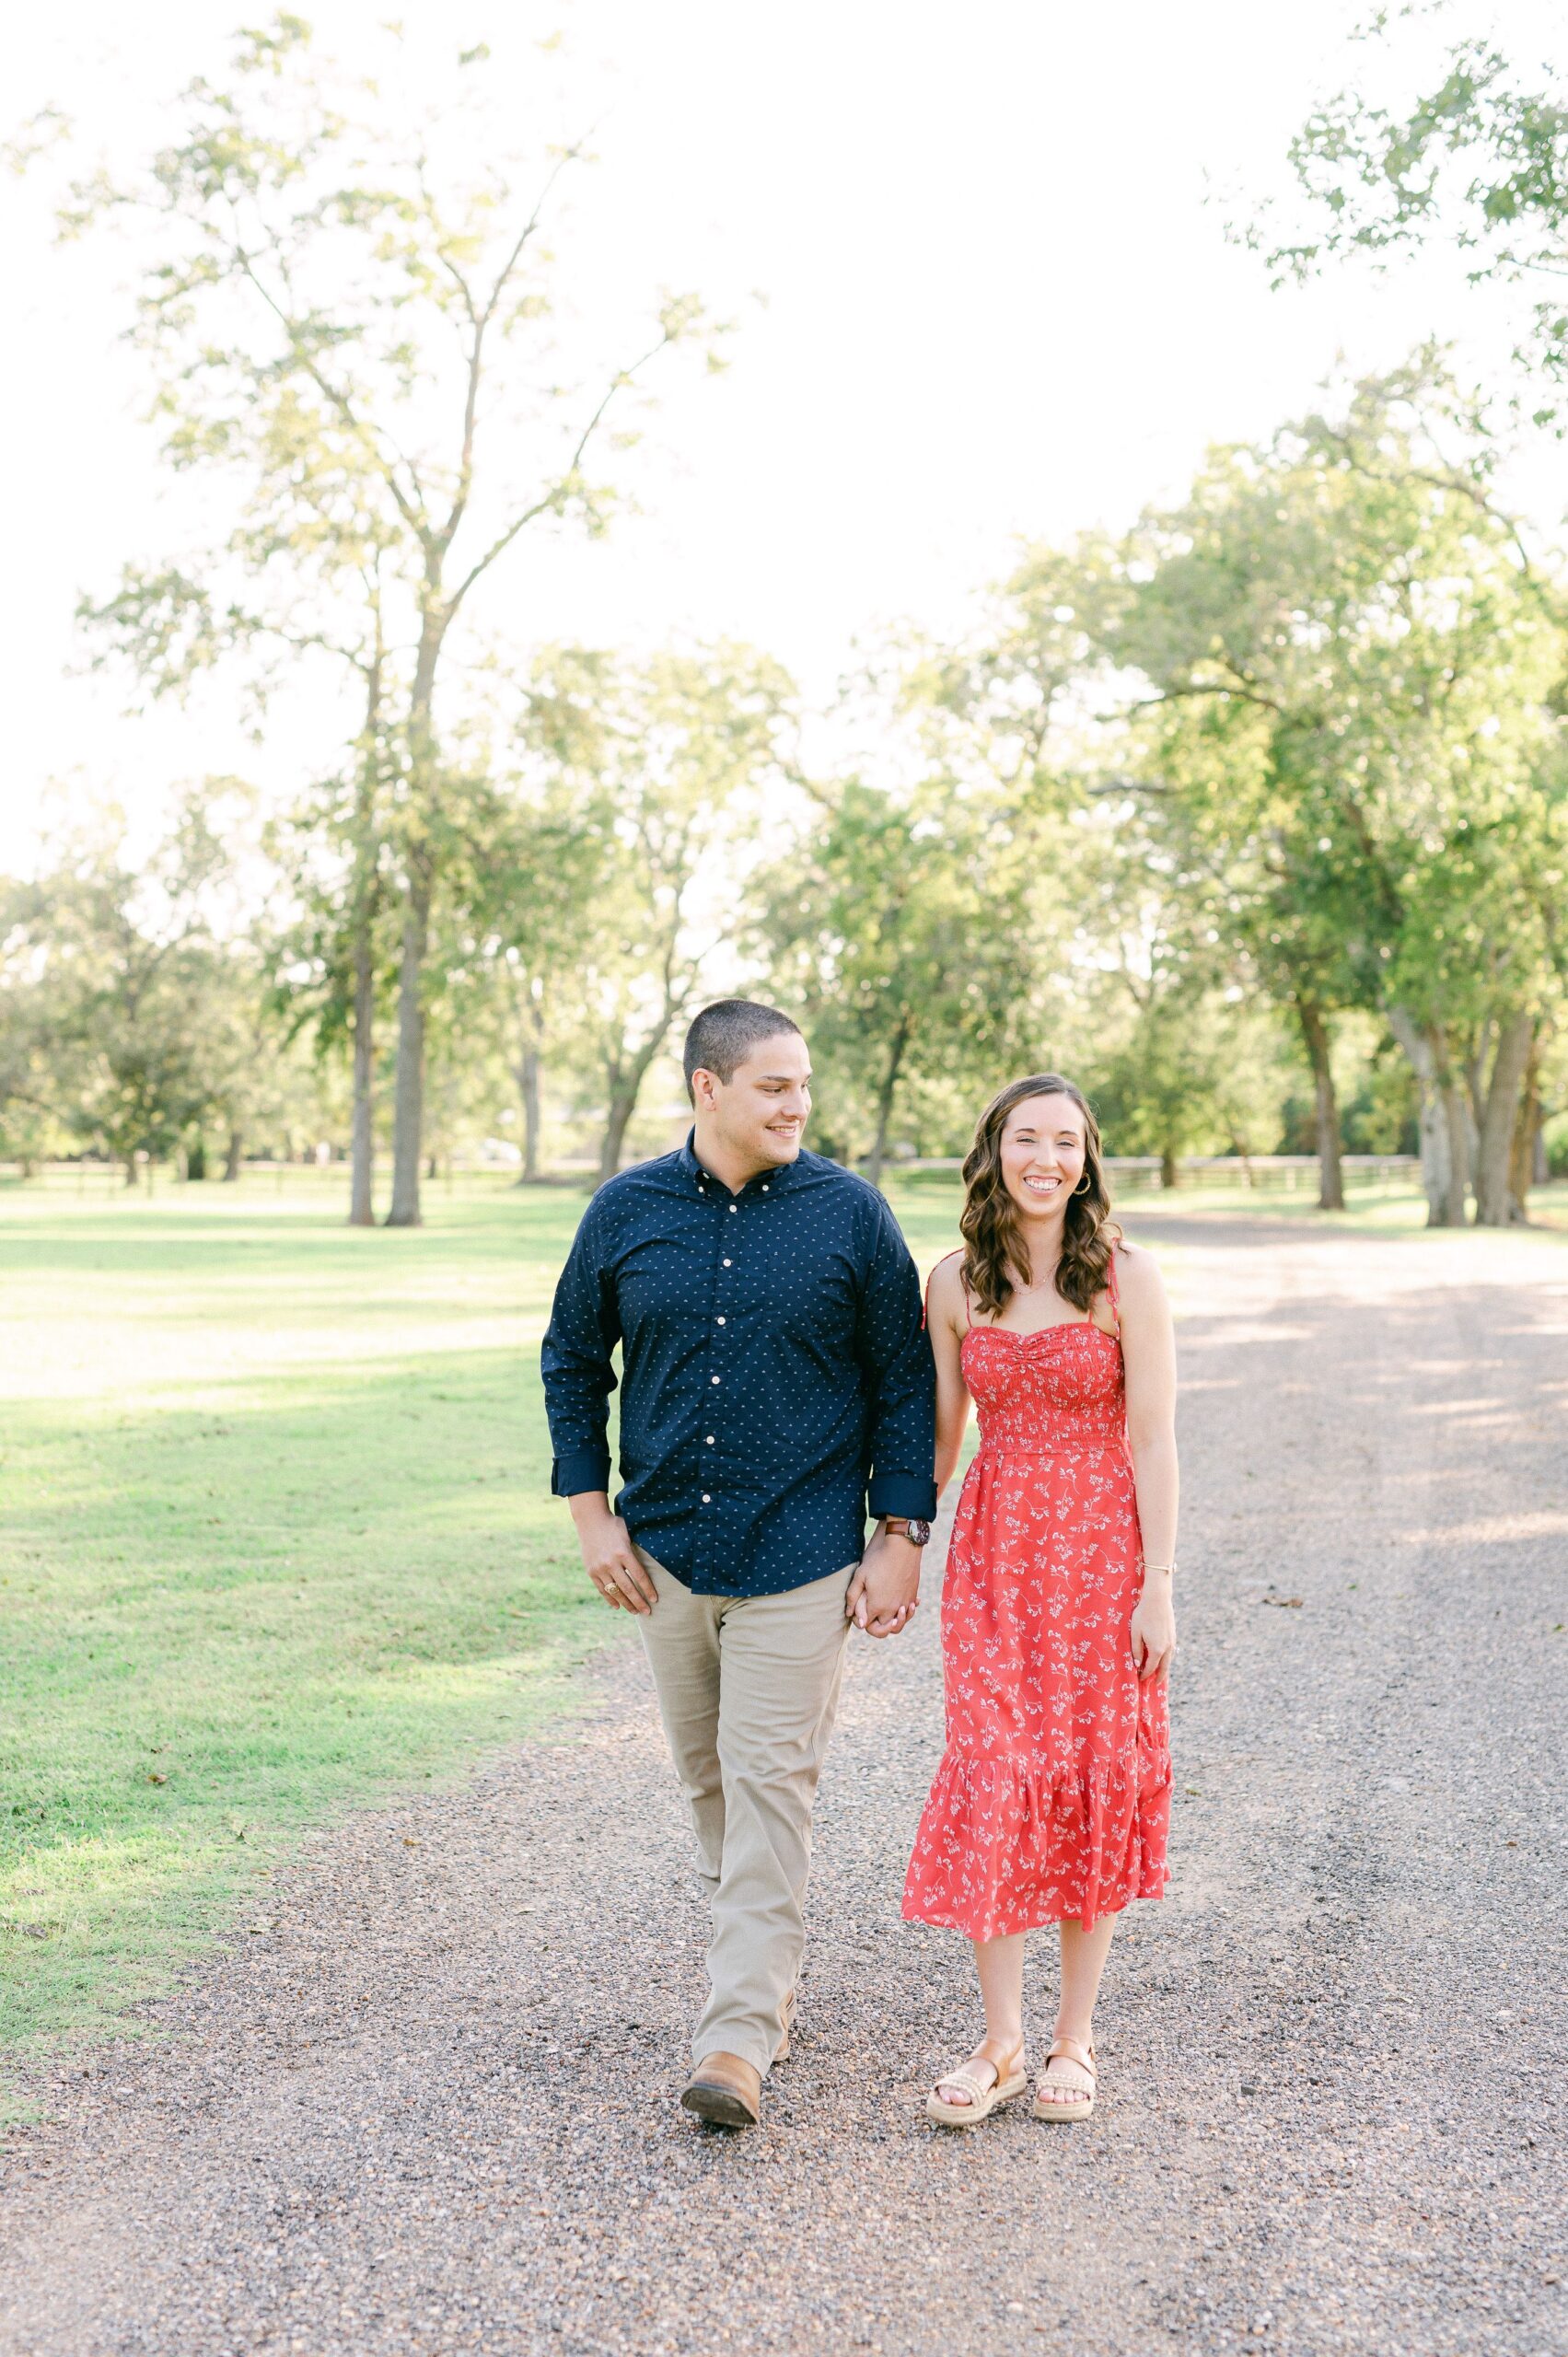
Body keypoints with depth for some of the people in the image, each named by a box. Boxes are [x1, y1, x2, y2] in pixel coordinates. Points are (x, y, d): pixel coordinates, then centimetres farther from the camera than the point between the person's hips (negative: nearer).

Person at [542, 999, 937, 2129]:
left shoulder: (850, 1213, -4)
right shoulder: (627, 1212, 2)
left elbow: (904, 1382, 0)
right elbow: (573, 1362, 11)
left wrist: (901, 1538, -4)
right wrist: (593, 1513, 4)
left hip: (799, 1554, -3)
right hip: (667, 1550, 3)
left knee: (769, 1782, -7)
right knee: (708, 1778, 13)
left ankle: (739, 2040, -4)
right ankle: (770, 1970, 33)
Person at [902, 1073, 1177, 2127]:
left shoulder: (1126, 1280, -5)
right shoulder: (955, 1283, 4)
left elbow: (1153, 1442, -6)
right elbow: (938, 1435, 10)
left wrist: (1159, 1587, -10)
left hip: (1101, 1546, -2)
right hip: (994, 1551, 2)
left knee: (1095, 1779, 4)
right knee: (992, 1778, -3)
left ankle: (1075, 2037, 17)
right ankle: (1001, 2042, 8)